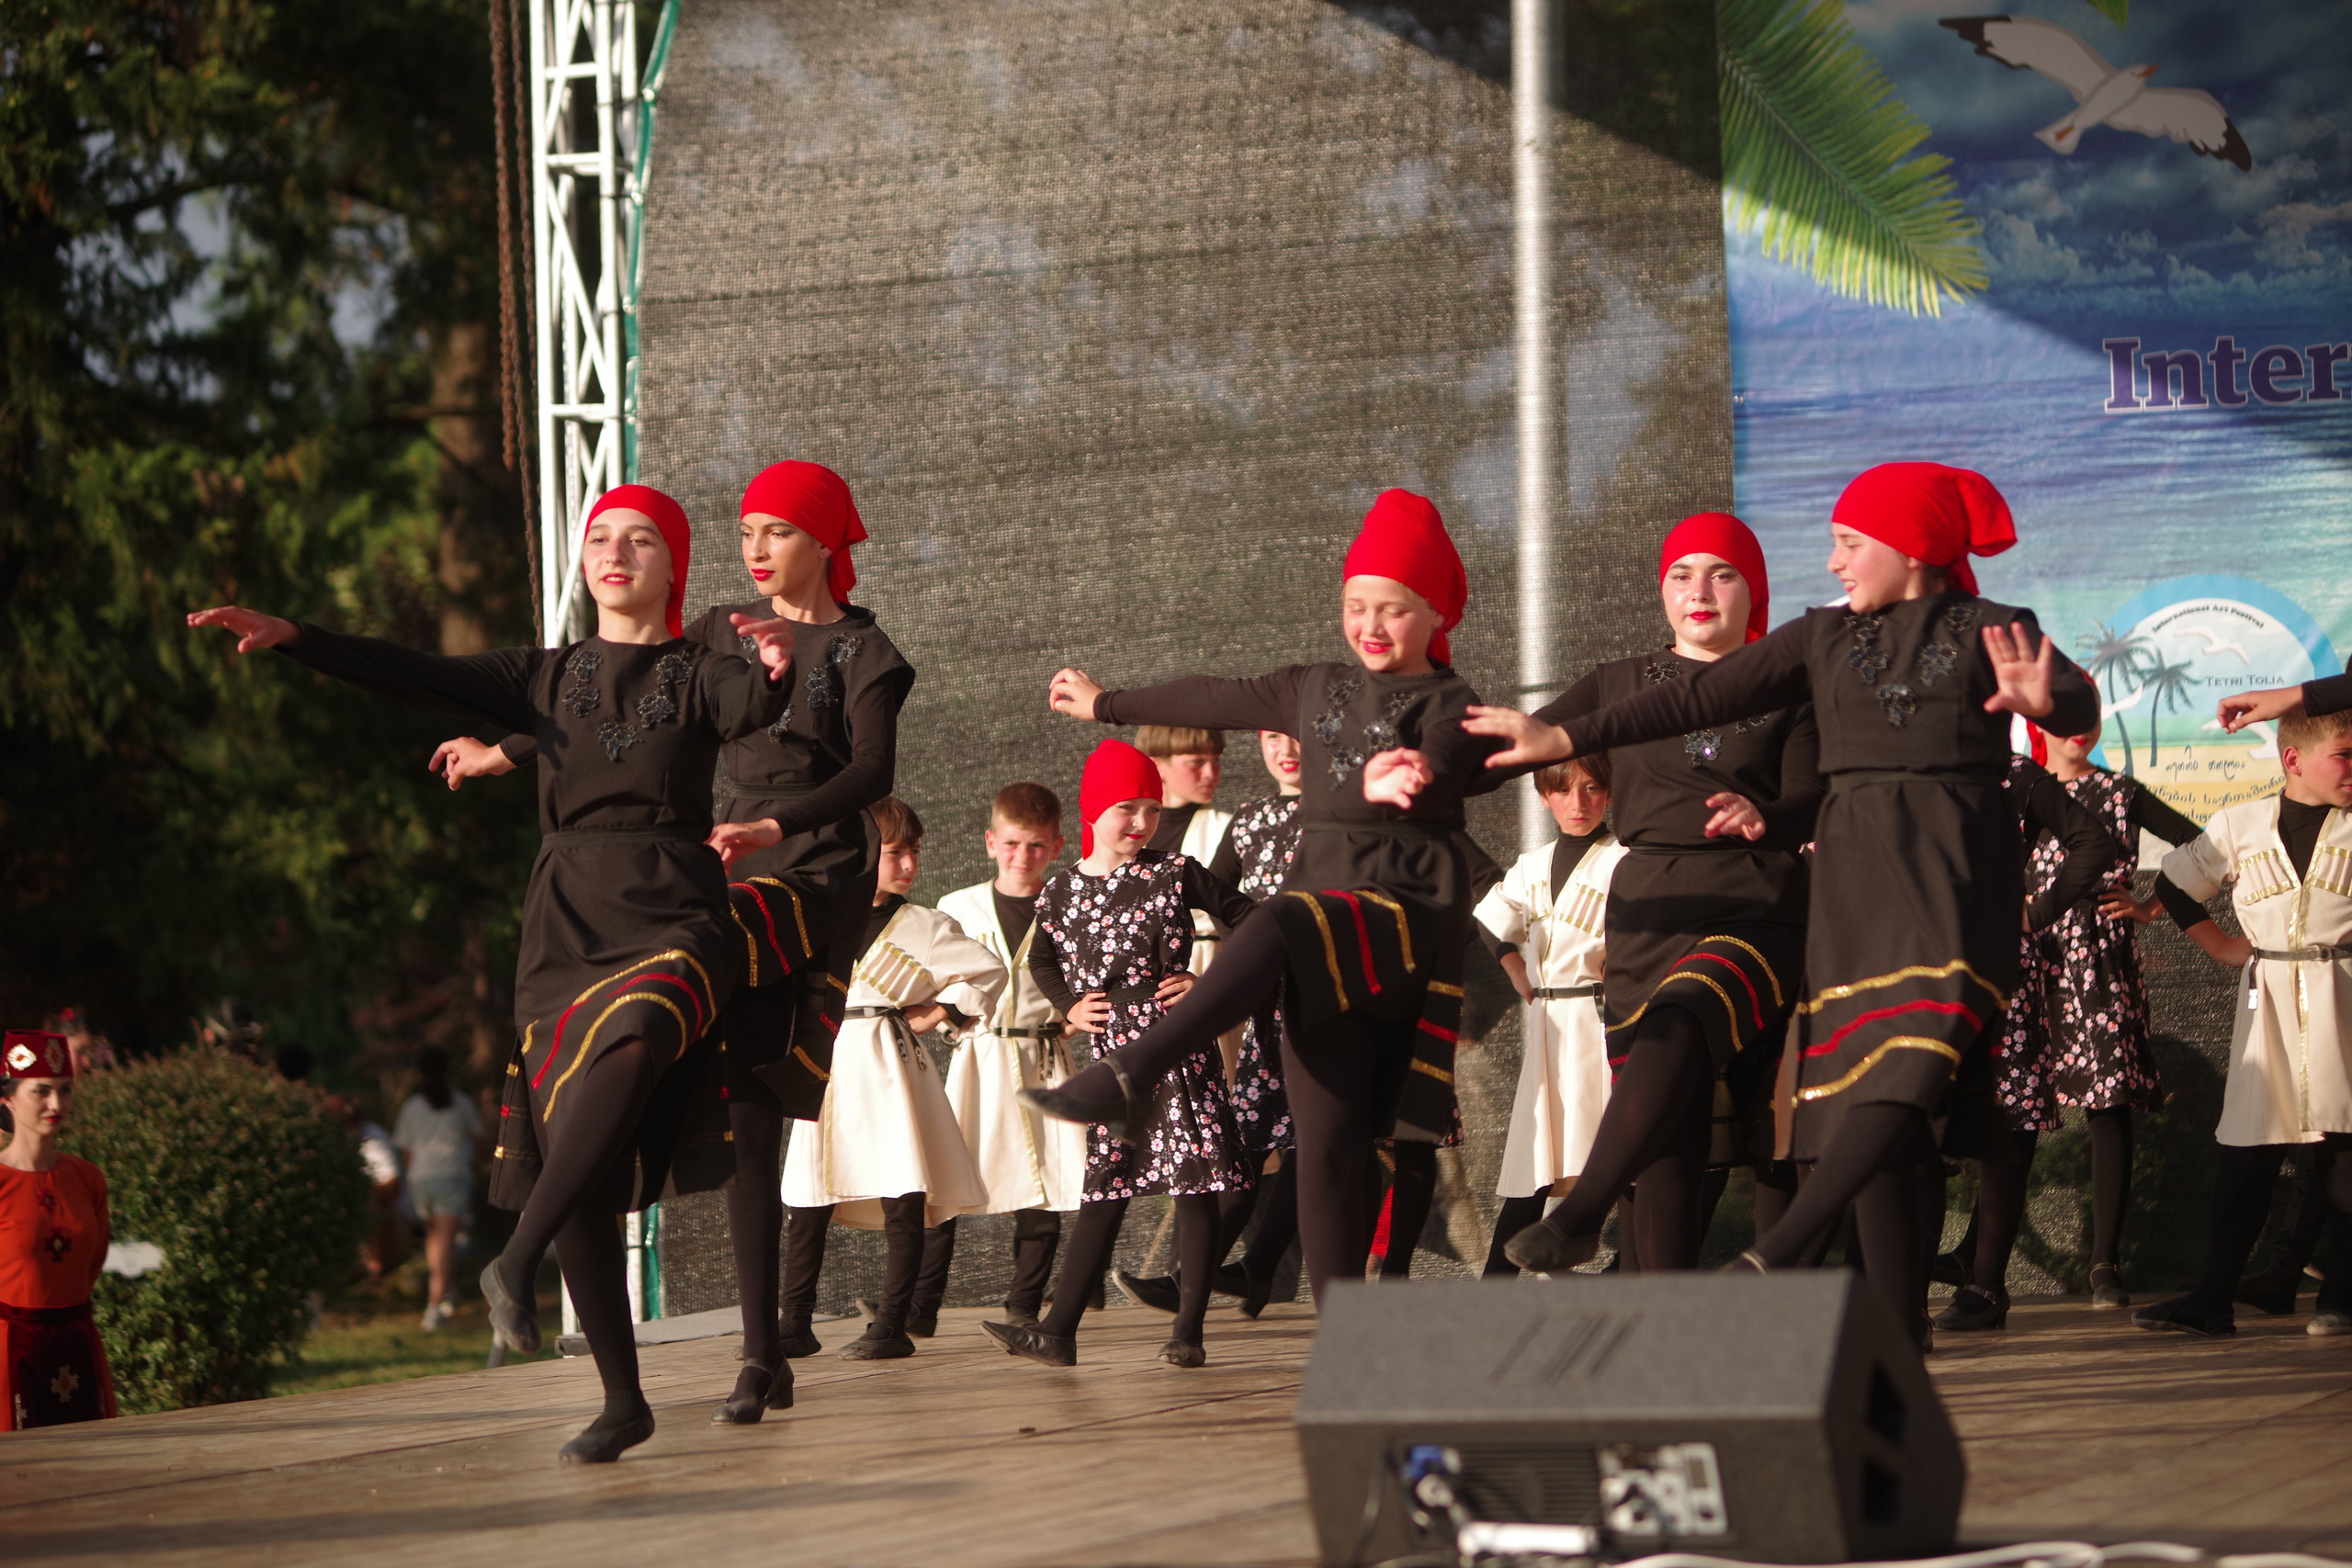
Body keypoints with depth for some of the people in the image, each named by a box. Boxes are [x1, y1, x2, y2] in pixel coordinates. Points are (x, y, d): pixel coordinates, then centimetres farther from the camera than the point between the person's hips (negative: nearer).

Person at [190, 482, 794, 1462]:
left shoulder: (696, 674, 4)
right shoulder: (547, 678, 15)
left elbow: (750, 711, -18)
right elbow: (421, 679, 5)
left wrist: (778, 670, -41)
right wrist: (290, 640, -6)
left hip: (673, 921, -4)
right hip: (566, 929, 4)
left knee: (632, 1040, -37)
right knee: (572, 1164, -2)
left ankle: (518, 1261, -37)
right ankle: (622, 1401, 7)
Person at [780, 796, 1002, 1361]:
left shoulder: (920, 926, 1)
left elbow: (988, 971, 5)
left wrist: (943, 1012, 0)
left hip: (889, 1064, -3)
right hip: (827, 1066, 3)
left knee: (901, 1199, -5)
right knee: (805, 1201, 2)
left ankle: (891, 1325, 1)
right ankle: (794, 1325, 8)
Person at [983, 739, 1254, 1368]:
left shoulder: (1176, 874, -3)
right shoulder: (1061, 891, 5)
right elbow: (1042, 959, 23)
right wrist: (1069, 1006, 8)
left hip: (1182, 1050, -2)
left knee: (1195, 1186, -3)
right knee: (1104, 1193, 4)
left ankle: (1188, 1332, 1)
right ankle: (1058, 1332, 4)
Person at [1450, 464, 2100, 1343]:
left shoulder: (1990, 632, 4)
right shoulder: (1825, 640, 16)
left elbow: (2079, 709, -12)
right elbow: (1701, 699, 13)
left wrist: (2045, 699, -36)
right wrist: (1565, 740, 8)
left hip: (1954, 868, -4)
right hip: (1853, 868, 4)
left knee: (1912, 1060, -25)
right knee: (1854, 1089, -4)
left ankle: (1778, 1254, -34)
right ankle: (1899, 1343, -6)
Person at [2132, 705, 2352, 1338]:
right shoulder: (2240, 826, 5)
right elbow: (2175, 886, 18)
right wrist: (2223, 947, 12)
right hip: (2268, 998, 1)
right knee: (2245, 1151, 1)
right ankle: (2211, 1299, 5)